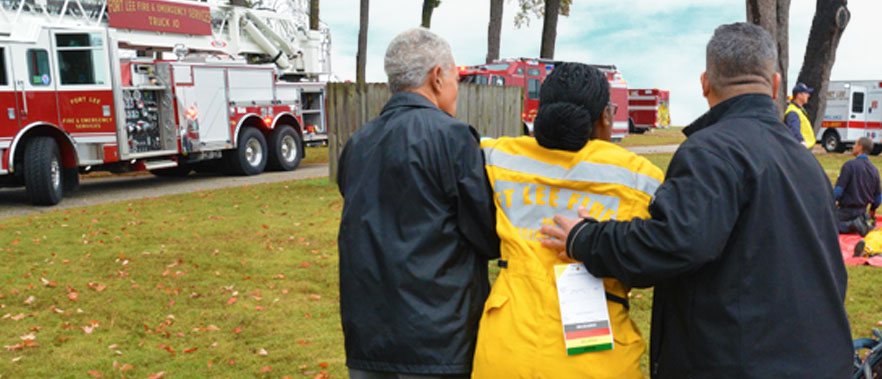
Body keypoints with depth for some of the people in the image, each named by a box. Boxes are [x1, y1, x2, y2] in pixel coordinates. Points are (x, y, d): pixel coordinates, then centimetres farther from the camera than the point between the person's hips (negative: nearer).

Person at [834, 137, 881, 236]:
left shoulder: (849, 165, -17)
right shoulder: (874, 169, 5)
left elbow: (838, 190, -20)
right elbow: (878, 196, 11)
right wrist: (872, 211, 27)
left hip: (847, 210, -7)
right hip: (862, 209, 7)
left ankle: (852, 226, -16)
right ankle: (866, 222, 2)